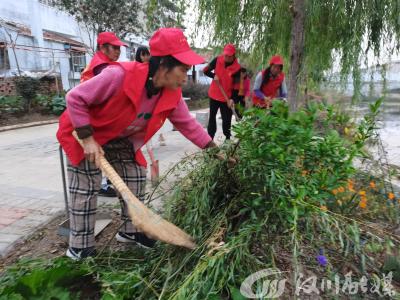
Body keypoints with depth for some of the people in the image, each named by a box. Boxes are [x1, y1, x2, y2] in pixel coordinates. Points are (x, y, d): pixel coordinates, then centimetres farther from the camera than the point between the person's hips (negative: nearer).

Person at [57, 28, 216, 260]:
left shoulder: (172, 95, -16)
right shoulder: (120, 75, -36)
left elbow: (188, 124, -3)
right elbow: (75, 98, -26)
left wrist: (214, 149, -4)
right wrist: (87, 139, -28)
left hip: (121, 140, 6)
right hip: (85, 134, -6)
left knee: (137, 177, 4)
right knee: (86, 188, -5)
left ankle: (130, 231, 23)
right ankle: (80, 248, 13)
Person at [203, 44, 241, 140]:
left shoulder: (237, 68, -14)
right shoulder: (217, 60, -8)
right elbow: (206, 70, 2)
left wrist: (232, 99, -22)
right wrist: (214, 76, -17)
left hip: (227, 98, -3)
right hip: (214, 94, 3)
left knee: (226, 119, 2)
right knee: (212, 116, 10)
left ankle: (227, 138, 14)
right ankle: (210, 138, 20)